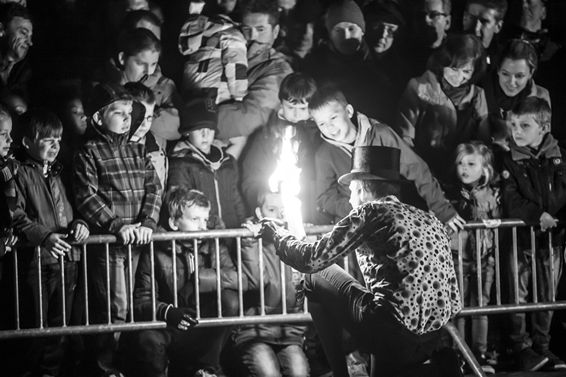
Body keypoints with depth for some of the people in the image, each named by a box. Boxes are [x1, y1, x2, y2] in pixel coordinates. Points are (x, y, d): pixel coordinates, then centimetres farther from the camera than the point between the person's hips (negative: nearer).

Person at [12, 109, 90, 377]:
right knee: (35, 324, 0)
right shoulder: (20, 174, -6)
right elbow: (16, 217, -14)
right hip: (36, 259, -6)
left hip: (67, 257, 6)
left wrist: (79, 223, -1)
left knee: (59, 323, 12)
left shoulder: (58, 174, 16)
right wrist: (44, 236, -26)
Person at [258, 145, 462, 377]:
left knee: (317, 278, 14)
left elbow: (312, 260, -3)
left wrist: (277, 235, 16)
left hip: (392, 337, -7)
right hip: (433, 340, 7)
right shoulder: (428, 219, 15)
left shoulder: (370, 213, -4)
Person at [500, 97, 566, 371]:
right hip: (520, 235, -2)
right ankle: (521, 347, 11)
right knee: (517, 294, 1)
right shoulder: (509, 161, -3)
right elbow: (511, 201, -12)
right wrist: (537, 217, -24)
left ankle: (542, 346, 22)